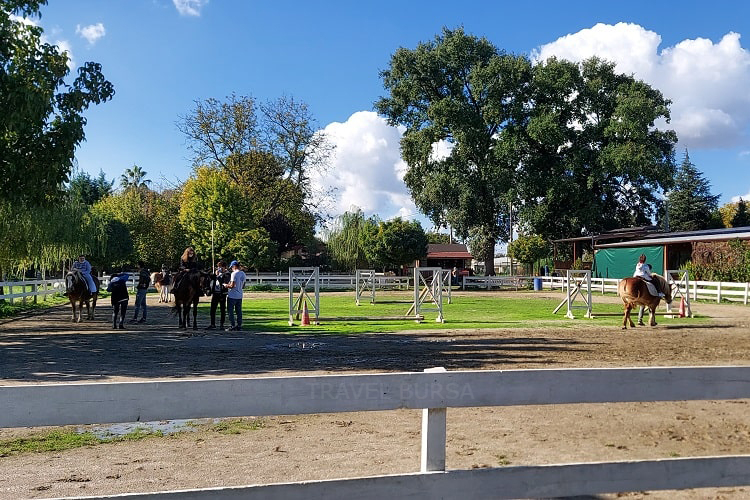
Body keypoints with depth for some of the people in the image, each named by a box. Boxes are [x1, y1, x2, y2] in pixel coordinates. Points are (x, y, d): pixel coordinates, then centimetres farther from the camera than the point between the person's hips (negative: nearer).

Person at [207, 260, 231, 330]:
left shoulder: (226, 274, -5)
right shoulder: (216, 272, 11)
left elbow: (225, 283, -18)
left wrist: (218, 276, -19)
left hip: (222, 294, -5)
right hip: (215, 293, 5)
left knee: (223, 310, 3)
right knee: (212, 309, 5)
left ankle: (221, 324, 12)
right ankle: (212, 324, 14)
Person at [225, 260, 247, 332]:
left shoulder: (234, 274, -16)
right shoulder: (243, 274, 8)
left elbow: (232, 285, -20)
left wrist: (226, 285, -3)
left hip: (232, 296, -7)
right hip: (239, 296, 7)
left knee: (231, 311, 0)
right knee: (239, 311, 12)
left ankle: (232, 326, 0)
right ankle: (239, 325, 15)